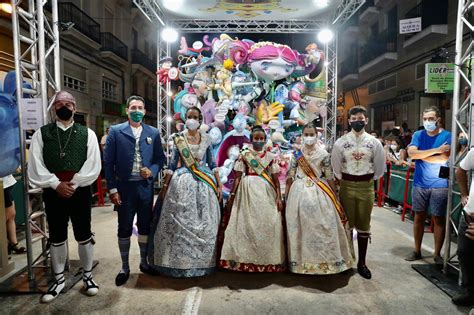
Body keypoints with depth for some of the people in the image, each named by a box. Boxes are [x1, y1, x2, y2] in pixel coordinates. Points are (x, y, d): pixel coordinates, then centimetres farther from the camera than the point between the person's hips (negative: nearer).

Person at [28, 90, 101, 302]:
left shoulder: (87, 134, 4)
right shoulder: (41, 134, 6)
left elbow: (93, 164, -5)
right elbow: (35, 165, -2)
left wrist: (73, 184, -14)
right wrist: (56, 184, -13)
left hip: (80, 191, -1)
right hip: (53, 192, 1)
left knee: (84, 236, 8)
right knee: (56, 238, 13)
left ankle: (87, 276, 26)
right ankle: (59, 280, 30)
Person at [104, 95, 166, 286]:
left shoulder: (153, 133, 5)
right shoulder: (115, 131, -2)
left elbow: (161, 158, 8)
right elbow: (108, 162, -4)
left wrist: (152, 171, -12)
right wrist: (112, 189, -8)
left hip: (145, 186, 2)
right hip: (124, 186, -2)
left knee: (145, 226, 14)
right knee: (124, 228, 9)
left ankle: (144, 262, 33)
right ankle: (124, 268, 26)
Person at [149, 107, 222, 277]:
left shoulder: (206, 138, 6)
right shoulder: (178, 138, 2)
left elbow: (212, 163, 8)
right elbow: (172, 164, 2)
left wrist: (218, 184, 3)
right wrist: (165, 186, -2)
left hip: (204, 183, 2)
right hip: (183, 183, -1)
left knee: (204, 223, 5)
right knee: (181, 222, 1)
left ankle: (204, 261, 21)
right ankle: (181, 261, 17)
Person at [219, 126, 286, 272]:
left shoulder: (270, 156, 7)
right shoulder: (244, 154, 3)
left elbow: (276, 179, 5)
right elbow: (237, 177, 2)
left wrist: (279, 197, -2)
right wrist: (231, 195, -2)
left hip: (266, 192, 1)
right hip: (247, 190, -1)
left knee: (267, 224, 1)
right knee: (246, 223, 1)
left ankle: (268, 260, 15)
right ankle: (245, 258, 13)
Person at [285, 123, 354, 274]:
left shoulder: (323, 154, 0)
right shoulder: (296, 153, 4)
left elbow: (330, 177, 2)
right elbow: (290, 176, 5)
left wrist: (335, 196, 4)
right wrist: (286, 195, 4)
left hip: (319, 192, -1)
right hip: (299, 191, 1)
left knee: (323, 226, 1)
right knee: (300, 226, 6)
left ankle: (328, 257, 17)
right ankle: (300, 258, 20)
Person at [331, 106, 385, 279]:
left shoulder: (374, 143, 0)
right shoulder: (341, 142, -2)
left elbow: (380, 167, 7)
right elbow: (335, 166, 4)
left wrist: (369, 179, 8)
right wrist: (344, 180, 6)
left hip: (366, 186, 1)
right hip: (346, 186, -1)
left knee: (363, 225, 9)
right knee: (346, 224, 7)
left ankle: (362, 263, 21)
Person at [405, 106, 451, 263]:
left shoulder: (448, 136, -4)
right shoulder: (418, 135, 4)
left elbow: (444, 158, -18)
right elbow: (411, 153, -13)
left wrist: (420, 155, -9)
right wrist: (437, 150, -17)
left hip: (439, 185, -2)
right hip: (419, 184, 3)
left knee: (438, 219, 5)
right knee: (419, 217, 10)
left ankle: (437, 254, 20)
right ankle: (417, 251, 23)